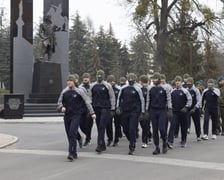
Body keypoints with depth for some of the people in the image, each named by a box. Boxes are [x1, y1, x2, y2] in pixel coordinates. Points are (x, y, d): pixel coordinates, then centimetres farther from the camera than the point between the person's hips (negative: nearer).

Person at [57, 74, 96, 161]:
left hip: (76, 115, -4)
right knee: (69, 135, 6)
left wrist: (92, 113, -5)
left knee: (73, 133, -17)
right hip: (67, 115, 4)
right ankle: (74, 153, 19)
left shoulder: (79, 91, -3)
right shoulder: (64, 91, 7)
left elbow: (87, 102, -1)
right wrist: (61, 107, -6)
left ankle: (71, 153, -18)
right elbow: (59, 101, 17)